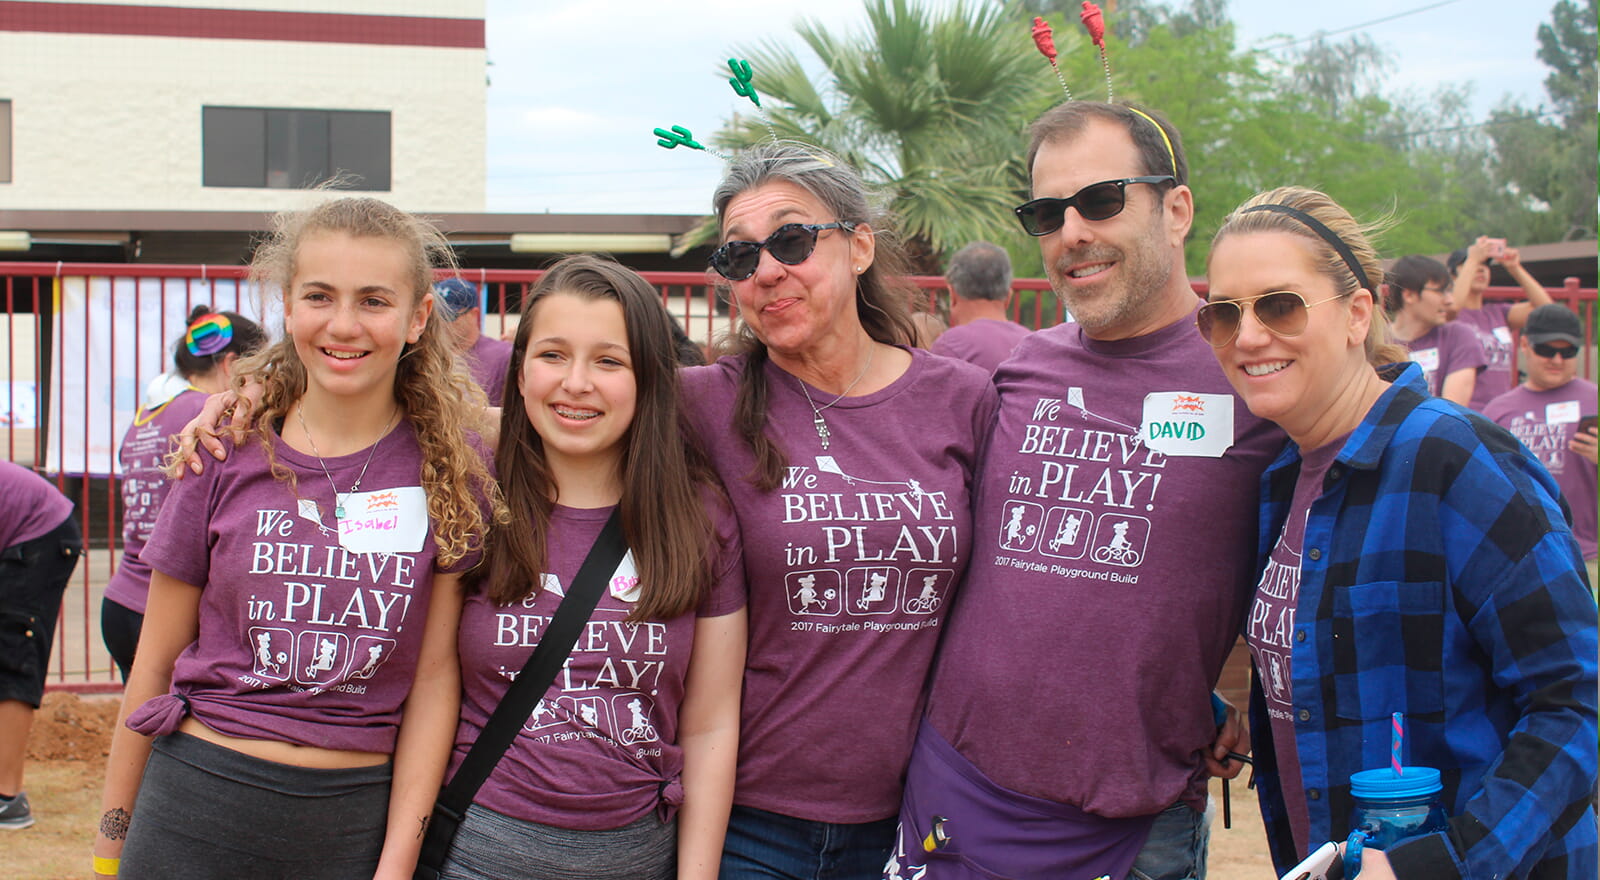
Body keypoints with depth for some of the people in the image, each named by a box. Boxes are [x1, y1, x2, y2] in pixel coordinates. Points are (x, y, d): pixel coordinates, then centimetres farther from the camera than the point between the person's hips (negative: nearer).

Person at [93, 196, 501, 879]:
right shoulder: (228, 458, -1)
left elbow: (435, 678, -3)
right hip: (200, 803, 0)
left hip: (359, 819, 0)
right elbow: (155, 664, 4)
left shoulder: (451, 471, -2)